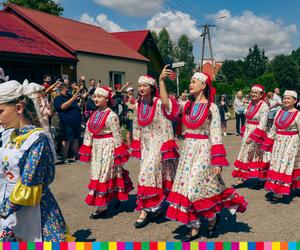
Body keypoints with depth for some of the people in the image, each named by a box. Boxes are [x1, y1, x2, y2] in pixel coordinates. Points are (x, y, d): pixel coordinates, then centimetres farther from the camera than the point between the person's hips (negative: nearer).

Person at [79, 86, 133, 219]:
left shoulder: (111, 116, -14)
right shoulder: (94, 115, 9)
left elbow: (117, 135, -14)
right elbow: (88, 133, 11)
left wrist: (118, 153, -13)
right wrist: (87, 149, 8)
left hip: (107, 148, -8)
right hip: (96, 147, 8)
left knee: (103, 174, -4)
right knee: (97, 173, 14)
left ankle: (102, 207, 4)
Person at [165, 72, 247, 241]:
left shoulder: (211, 107, -8)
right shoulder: (188, 106, 11)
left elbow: (216, 135, -11)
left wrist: (218, 161, -15)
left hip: (203, 150, -6)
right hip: (188, 149, 6)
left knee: (199, 187, -4)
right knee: (188, 186, 5)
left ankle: (212, 219, 26)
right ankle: (195, 228, 15)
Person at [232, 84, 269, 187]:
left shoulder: (264, 106, -14)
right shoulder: (251, 104, 8)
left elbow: (262, 125, -18)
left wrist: (252, 137, -20)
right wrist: (243, 133, 9)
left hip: (257, 134, -7)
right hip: (247, 132, 7)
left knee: (256, 155, 1)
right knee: (245, 154, 10)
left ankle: (261, 178, 12)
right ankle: (242, 178, 18)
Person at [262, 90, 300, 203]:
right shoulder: (279, 112, 8)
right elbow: (273, 128, 12)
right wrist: (267, 143, 8)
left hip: (291, 143, -6)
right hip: (278, 142, 6)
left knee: (284, 165, -3)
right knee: (275, 164, 8)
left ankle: (279, 193, 3)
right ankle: (274, 189, 20)